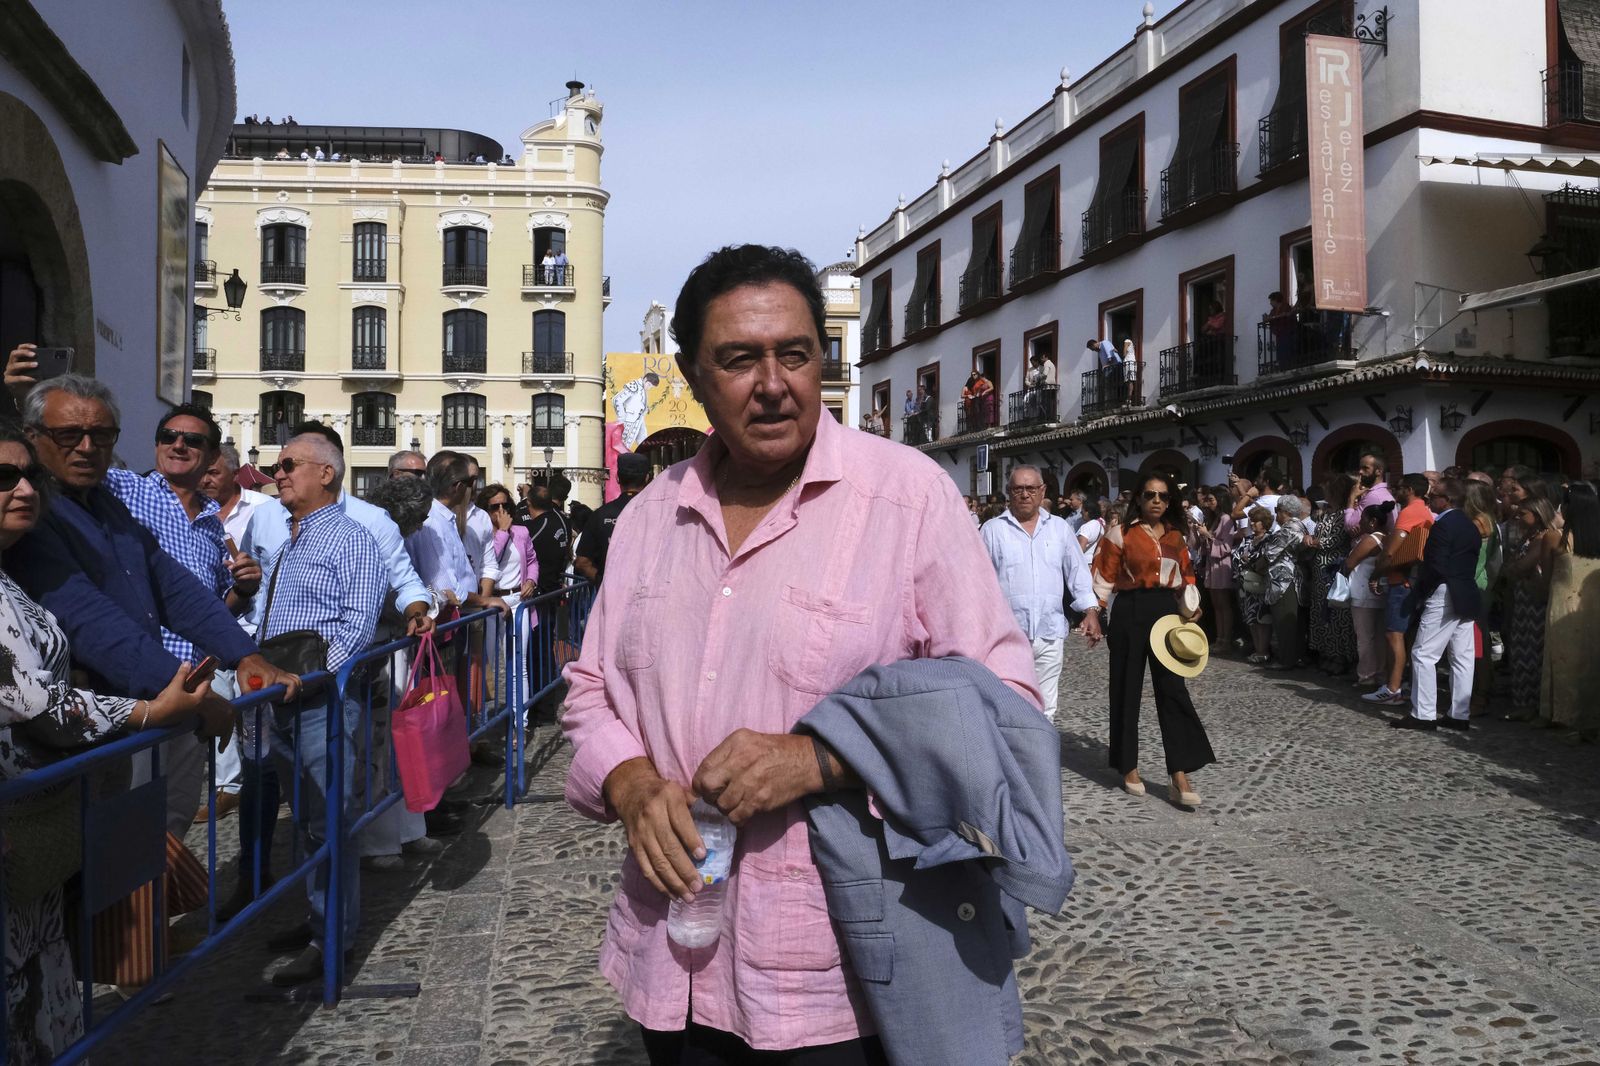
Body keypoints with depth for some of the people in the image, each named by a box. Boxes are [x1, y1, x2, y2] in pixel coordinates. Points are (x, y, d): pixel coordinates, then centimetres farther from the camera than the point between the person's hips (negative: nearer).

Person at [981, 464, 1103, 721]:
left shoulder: (1060, 528, 13)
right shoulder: (992, 530, 4)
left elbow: (1078, 572, 14)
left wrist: (1091, 610, 4)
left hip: (1050, 633, 3)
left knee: (1045, 710, 9)